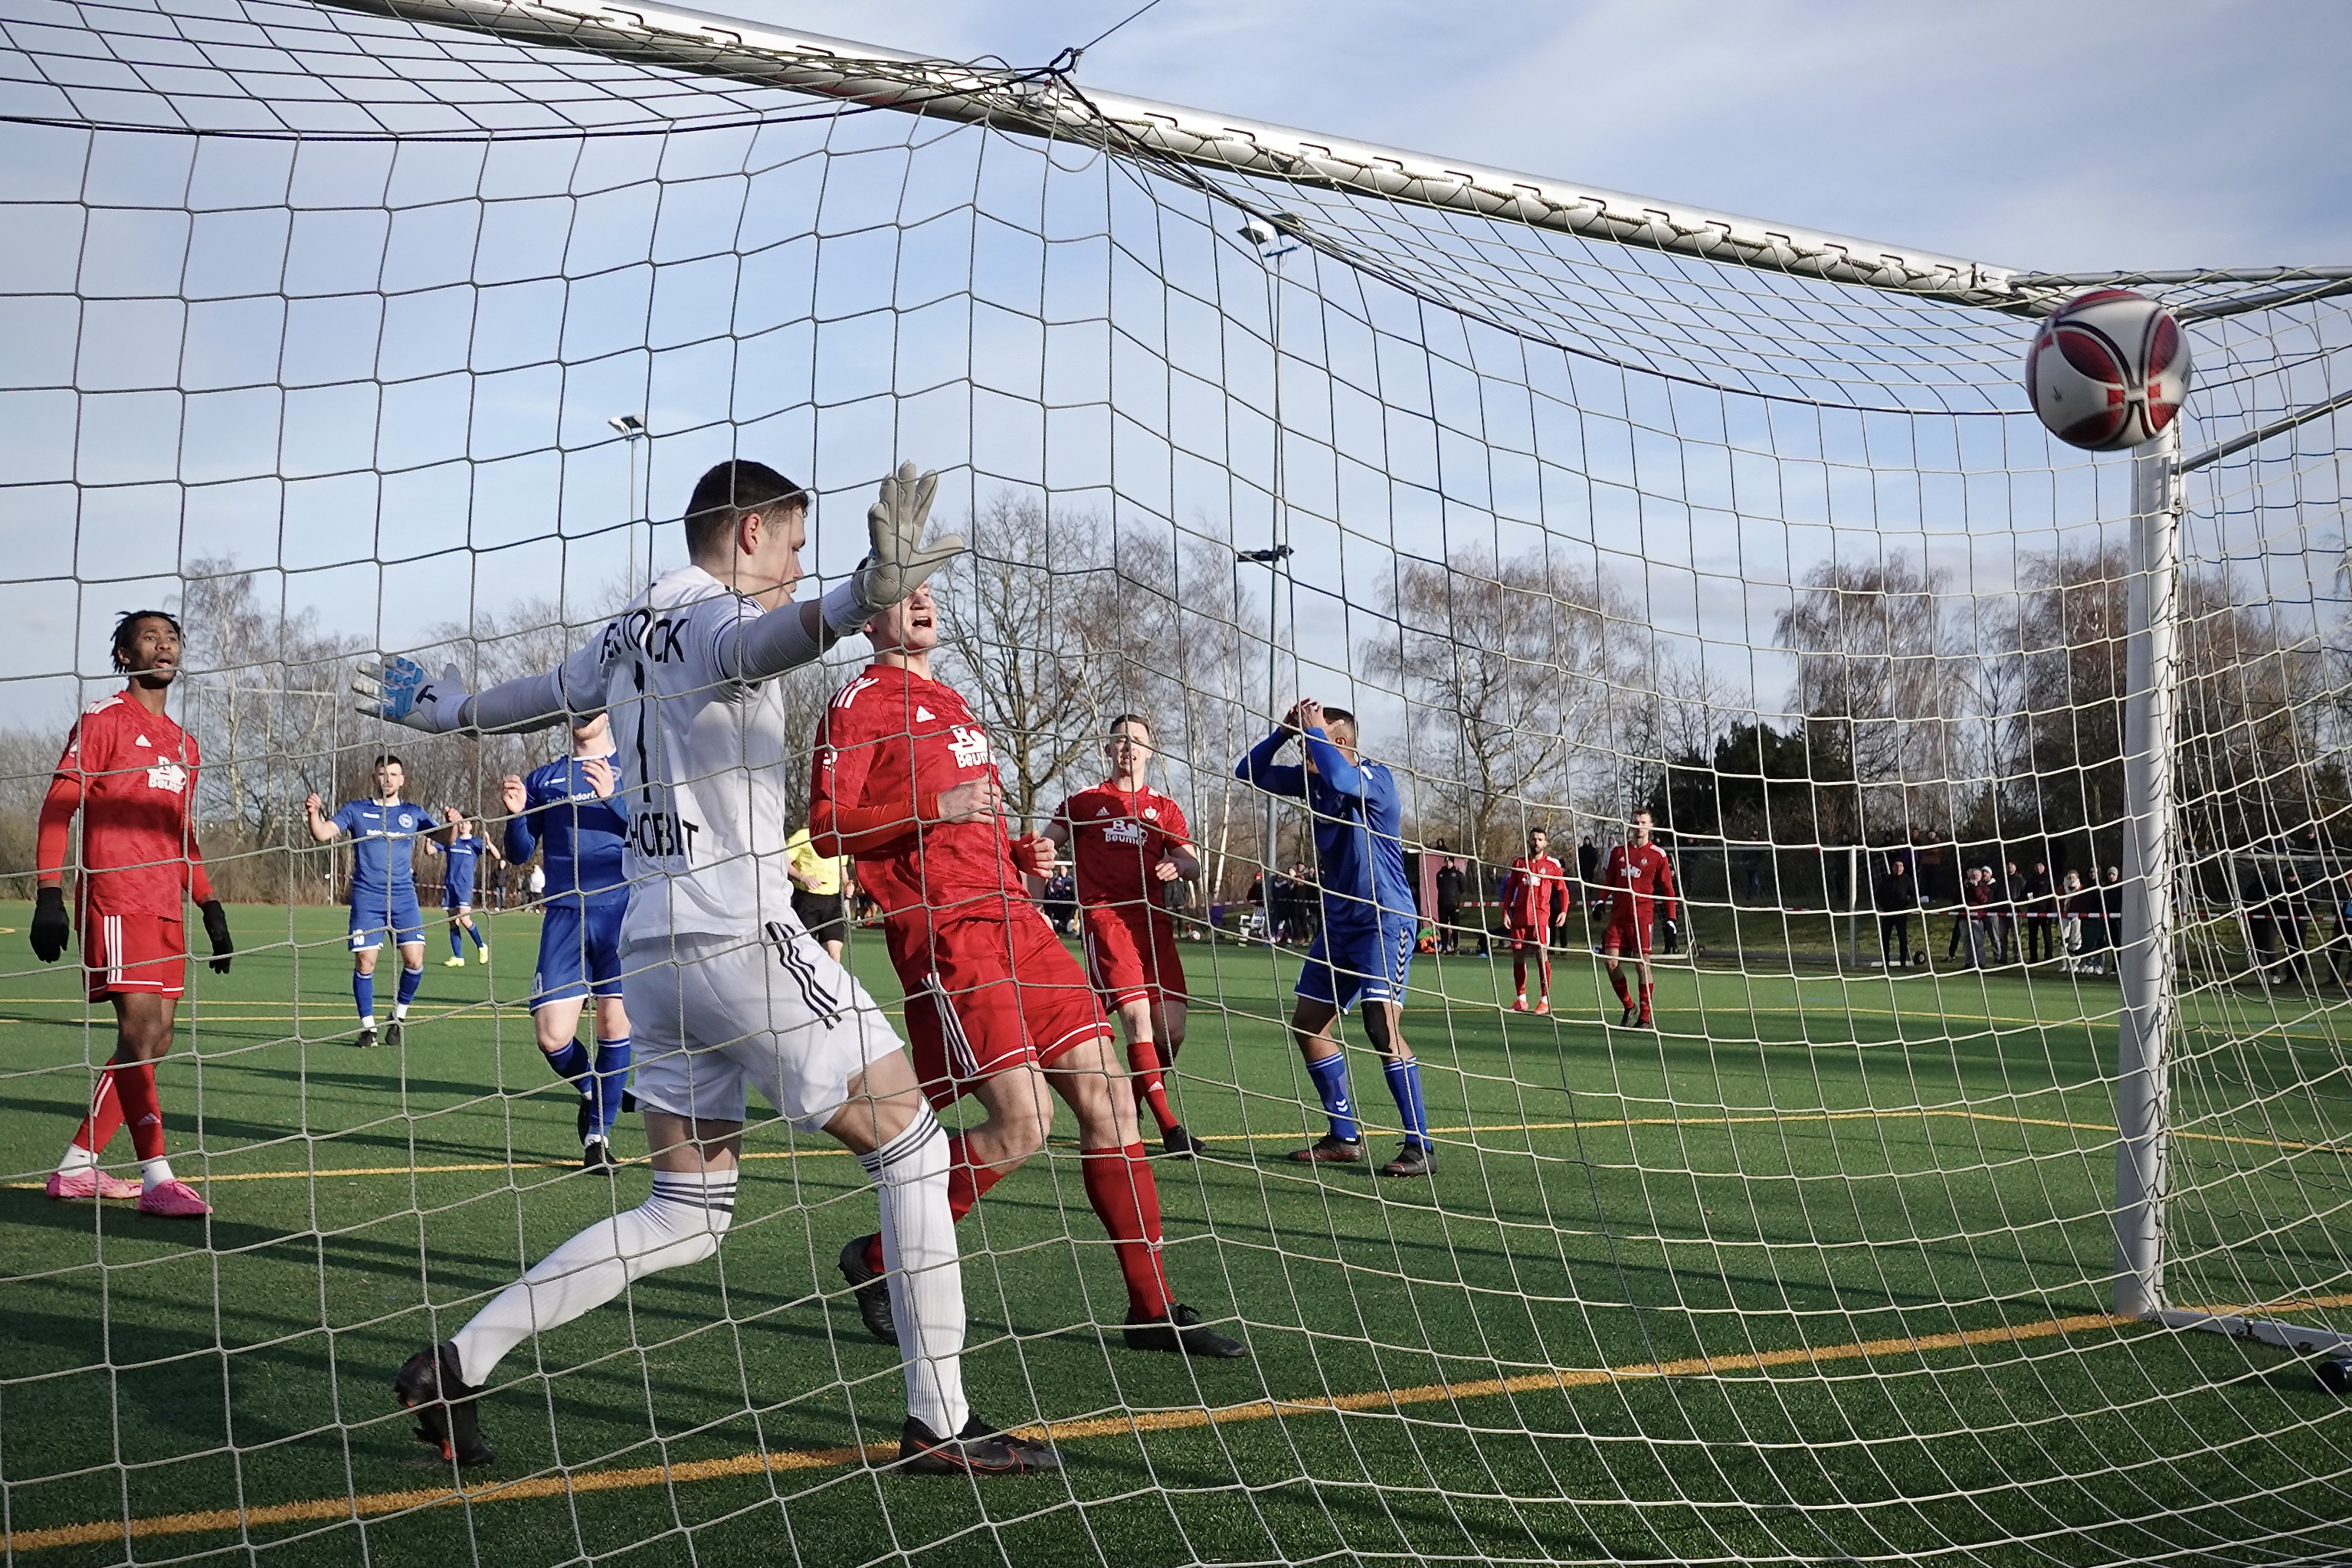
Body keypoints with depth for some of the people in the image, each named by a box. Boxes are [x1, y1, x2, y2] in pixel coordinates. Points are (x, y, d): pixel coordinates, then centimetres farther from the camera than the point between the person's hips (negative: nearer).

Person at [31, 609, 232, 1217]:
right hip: (116, 899, -8)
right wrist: (48, 895, -16)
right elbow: (57, 808, -7)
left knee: (153, 1041, 6)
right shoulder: (103, 719, -1)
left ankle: (76, 1166, 15)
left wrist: (209, 907, 18)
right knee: (140, 1029, -13)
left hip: (167, 909, 8)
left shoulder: (183, 743, 20)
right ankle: (157, 1179, -14)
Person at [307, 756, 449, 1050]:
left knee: (414, 960, -9)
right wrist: (314, 814, -26)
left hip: (403, 897, 1)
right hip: (367, 898, -1)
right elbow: (323, 834, -5)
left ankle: (399, 1016, 14)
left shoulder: (413, 813, 10)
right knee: (364, 962, -7)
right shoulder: (355, 810, 7)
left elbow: (446, 838, 2)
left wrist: (453, 824, -21)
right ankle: (367, 1026, 8)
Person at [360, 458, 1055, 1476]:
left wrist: (444, 710, 55)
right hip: (739, 935, -9)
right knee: (912, 1148, 0)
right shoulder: (713, 616, -10)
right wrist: (864, 596, -58)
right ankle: (940, 1424, 1)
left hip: (655, 947, 9)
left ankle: (456, 1365, 11)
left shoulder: (628, 632, 15)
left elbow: (542, 697, 33)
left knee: (686, 1216, 13)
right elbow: (757, 639, -36)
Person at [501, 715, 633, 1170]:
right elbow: (520, 853, 14)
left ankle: (599, 1133, 12)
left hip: (622, 909, -2)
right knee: (551, 1034, -6)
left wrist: (612, 797, -20)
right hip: (564, 915, 2)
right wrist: (516, 813, -6)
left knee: (614, 1021, -5)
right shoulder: (544, 778, 15)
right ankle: (591, 1089, 26)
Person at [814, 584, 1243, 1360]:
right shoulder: (862, 701, 1)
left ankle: (1153, 1308, 10)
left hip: (1014, 918, 8)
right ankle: (878, 1257, 4)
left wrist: (1022, 853, 14)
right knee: (1023, 1118, -17)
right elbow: (827, 827, -9)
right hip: (942, 928, -8)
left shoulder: (954, 705, 25)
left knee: (1109, 1100, 2)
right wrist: (933, 809, -19)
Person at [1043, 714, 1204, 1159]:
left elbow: (1193, 866, 13)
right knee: (1137, 1013, -20)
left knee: (1171, 1029, -5)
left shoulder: (1165, 808, 20)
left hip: (1153, 919, 3)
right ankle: (1168, 1124, -16)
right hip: (1105, 916, -3)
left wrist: (1177, 864, -11)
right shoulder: (1084, 802, 14)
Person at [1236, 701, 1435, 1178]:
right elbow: (1248, 772, 10)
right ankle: (1345, 1137, 18)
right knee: (1307, 1024, 8)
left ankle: (1420, 1147, -15)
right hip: (1338, 920, 9)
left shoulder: (1376, 777, -15)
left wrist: (1314, 730, -22)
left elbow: (1342, 779, -38)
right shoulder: (1311, 780, 5)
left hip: (1385, 920, -8)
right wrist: (1283, 732, -5)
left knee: (1382, 1025, -20)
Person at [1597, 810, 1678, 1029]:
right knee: (1610, 961, -5)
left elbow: (1667, 889, 3)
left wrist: (1670, 920, -2)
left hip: (1642, 918, -4)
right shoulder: (1618, 851, 12)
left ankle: (1646, 1016, 3)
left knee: (1642, 964, -7)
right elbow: (1608, 881, 21)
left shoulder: (1657, 855, 1)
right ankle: (1629, 1008, 12)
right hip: (1618, 916, 4)